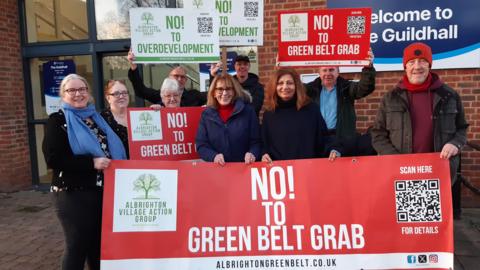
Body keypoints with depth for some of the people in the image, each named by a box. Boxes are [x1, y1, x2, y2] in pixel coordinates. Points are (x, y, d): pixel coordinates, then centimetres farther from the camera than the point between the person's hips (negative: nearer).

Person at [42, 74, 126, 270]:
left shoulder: (96, 117, 13)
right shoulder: (58, 120, -4)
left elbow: (111, 149, 24)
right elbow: (53, 158, -17)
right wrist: (91, 163, -23)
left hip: (103, 191, 6)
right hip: (73, 194, -6)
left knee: (100, 243, 16)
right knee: (78, 245, 3)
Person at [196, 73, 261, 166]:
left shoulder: (248, 111, 5)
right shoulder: (206, 114, 8)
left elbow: (256, 141, 4)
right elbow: (201, 145, 6)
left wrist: (252, 153, -16)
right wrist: (213, 156, -13)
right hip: (217, 168, 0)